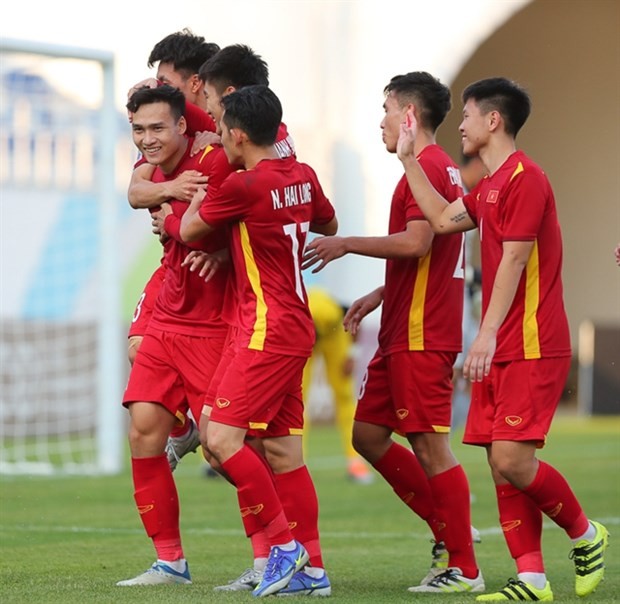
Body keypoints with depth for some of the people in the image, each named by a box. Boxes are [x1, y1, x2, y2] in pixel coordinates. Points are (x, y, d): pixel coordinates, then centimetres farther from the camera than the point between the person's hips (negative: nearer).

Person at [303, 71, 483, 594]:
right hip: (403, 332, 10)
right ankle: (448, 530, 16)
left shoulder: (427, 167, -13)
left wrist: (347, 244, -14)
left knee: (430, 445, -8)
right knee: (369, 433, 12)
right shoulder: (442, 168, 19)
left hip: (420, 335, -10)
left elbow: (415, 243, -23)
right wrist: (380, 296, 22)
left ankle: (464, 568, -4)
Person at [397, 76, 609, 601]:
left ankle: (585, 534, 7)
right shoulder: (491, 184, 17)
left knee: (512, 460, -14)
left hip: (533, 349, -10)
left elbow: (513, 261, -17)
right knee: (501, 463, 3)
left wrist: (488, 334, -20)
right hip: (502, 351, 10)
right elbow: (443, 218, 25)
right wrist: (409, 159, 25)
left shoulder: (524, 178, -13)